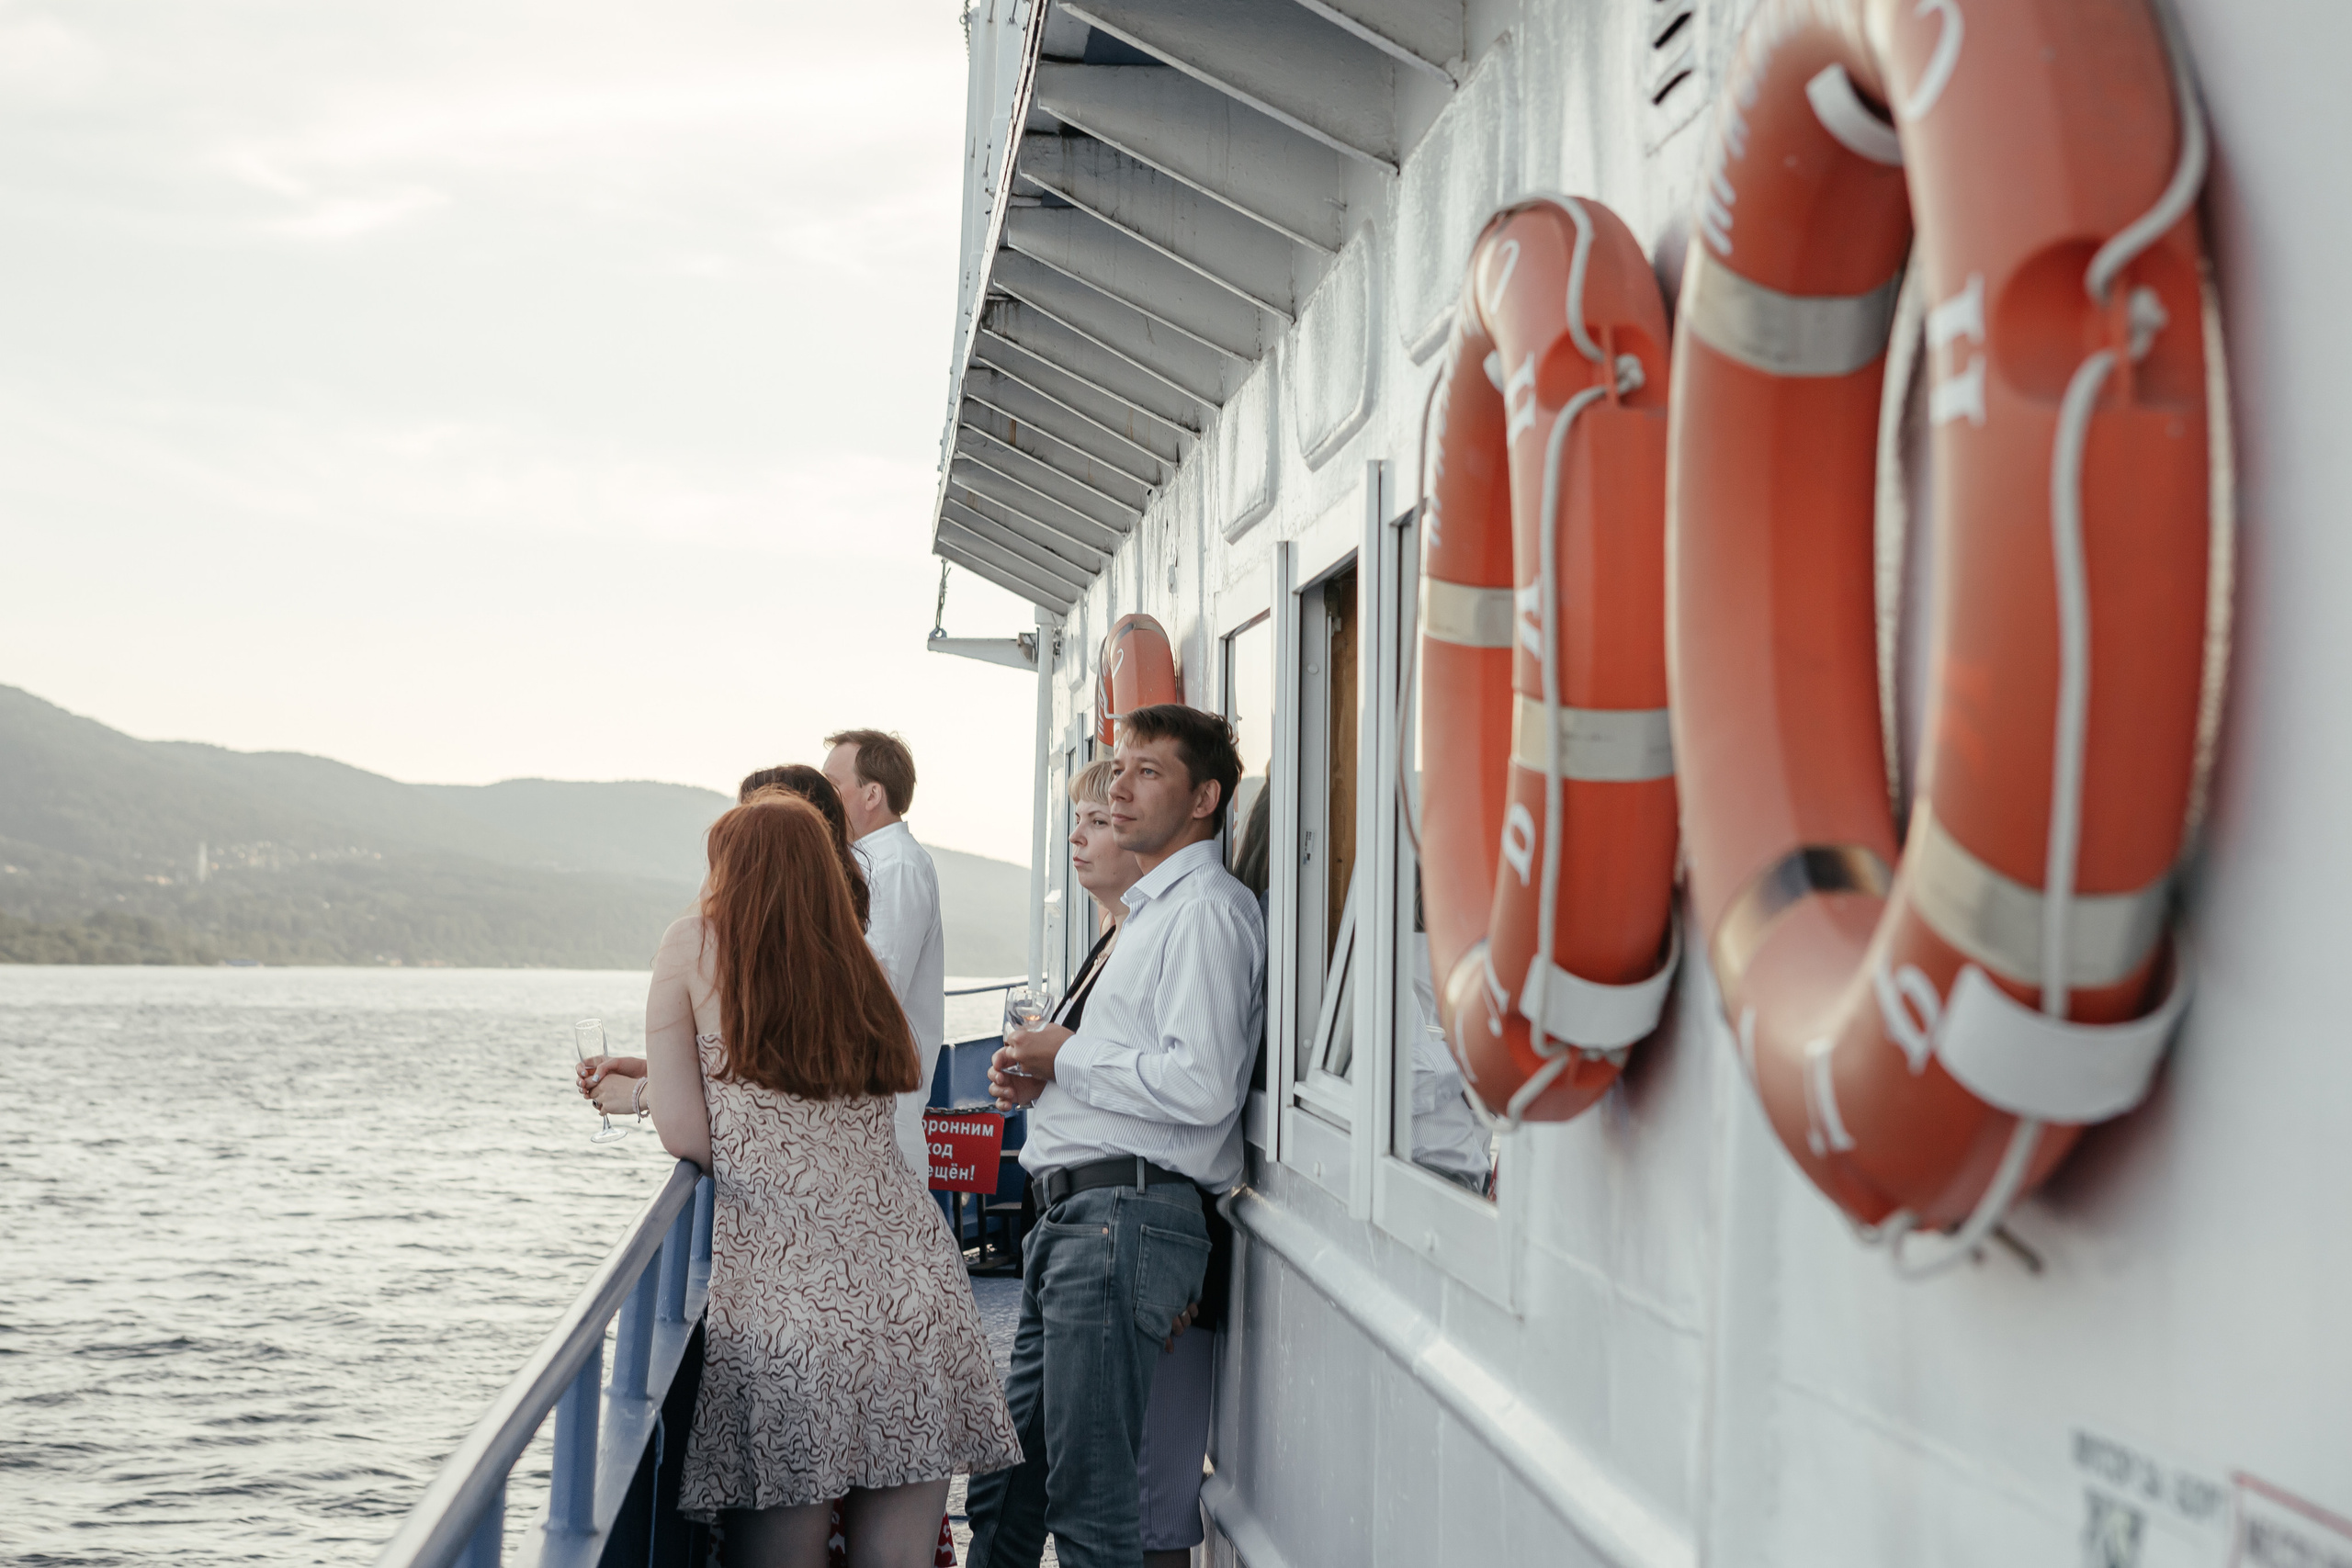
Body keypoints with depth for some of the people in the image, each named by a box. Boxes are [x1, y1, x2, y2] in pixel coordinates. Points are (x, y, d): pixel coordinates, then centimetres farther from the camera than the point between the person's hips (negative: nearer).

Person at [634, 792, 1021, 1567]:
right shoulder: (858, 964, 21)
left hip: (786, 1303, -4)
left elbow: (687, 1137, 1)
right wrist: (642, 1076, 40)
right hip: (911, 1292, 4)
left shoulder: (696, 943, 7)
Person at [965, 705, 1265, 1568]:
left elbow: (1201, 1086, -22)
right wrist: (1036, 1075, 12)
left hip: (1127, 1217, -10)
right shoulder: (1149, 910, 24)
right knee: (1004, 1487, 14)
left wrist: (1068, 1057, -9)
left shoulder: (1208, 911, -9)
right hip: (1071, 1216, 10)